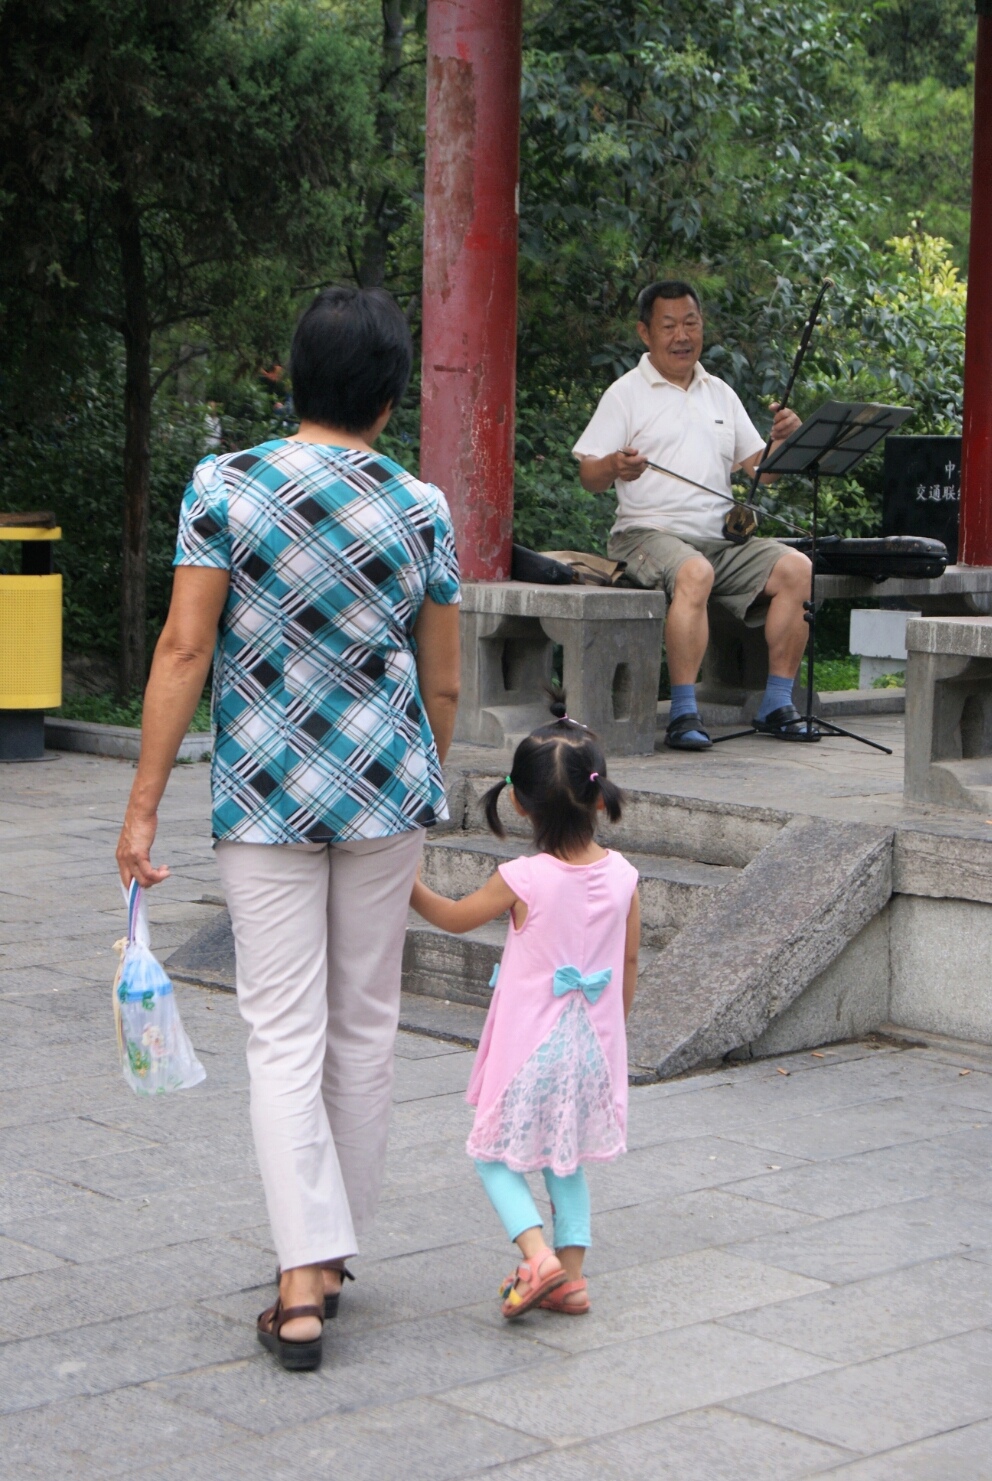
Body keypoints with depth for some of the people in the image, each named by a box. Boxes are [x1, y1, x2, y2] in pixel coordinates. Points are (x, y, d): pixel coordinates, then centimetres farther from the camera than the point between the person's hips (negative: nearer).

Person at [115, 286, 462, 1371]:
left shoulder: (223, 488, -6)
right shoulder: (420, 509, 0)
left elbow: (184, 650, -10)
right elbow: (441, 683, 5)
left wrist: (143, 804, -6)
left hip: (263, 795, -2)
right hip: (386, 792, 2)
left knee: (283, 1035, 0)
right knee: (364, 1024, 14)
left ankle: (302, 1282, -8)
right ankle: (334, 1249, 25)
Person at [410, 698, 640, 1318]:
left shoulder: (523, 879, -18)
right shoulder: (622, 876, -7)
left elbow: (454, 917, -1)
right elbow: (629, 964, 4)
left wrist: (406, 883, 14)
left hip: (529, 1044, -4)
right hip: (594, 1043, 4)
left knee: (497, 1154, 9)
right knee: (568, 1160, 18)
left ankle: (538, 1254, -9)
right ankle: (571, 1276, 18)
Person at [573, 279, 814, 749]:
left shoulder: (720, 393, 21)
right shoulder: (626, 393, 5)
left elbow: (757, 467, 19)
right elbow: (589, 477, -3)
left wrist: (782, 441, -1)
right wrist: (615, 467, -26)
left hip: (720, 538, 6)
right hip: (650, 532, -6)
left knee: (796, 567, -16)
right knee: (694, 573, -37)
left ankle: (777, 705, -10)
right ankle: (683, 714, -33)